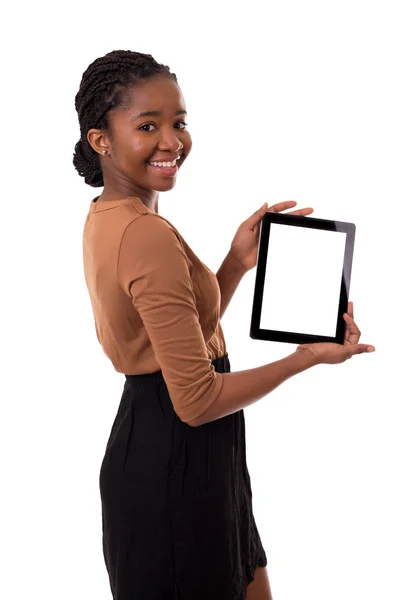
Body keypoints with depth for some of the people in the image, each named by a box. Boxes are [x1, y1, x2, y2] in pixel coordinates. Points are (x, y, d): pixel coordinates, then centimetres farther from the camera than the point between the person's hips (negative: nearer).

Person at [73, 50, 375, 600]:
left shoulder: (105, 217, 6)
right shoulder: (149, 235, -25)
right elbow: (196, 399, -24)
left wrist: (237, 262, 1)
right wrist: (307, 357, -13)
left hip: (147, 444, 10)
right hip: (176, 461, -10)